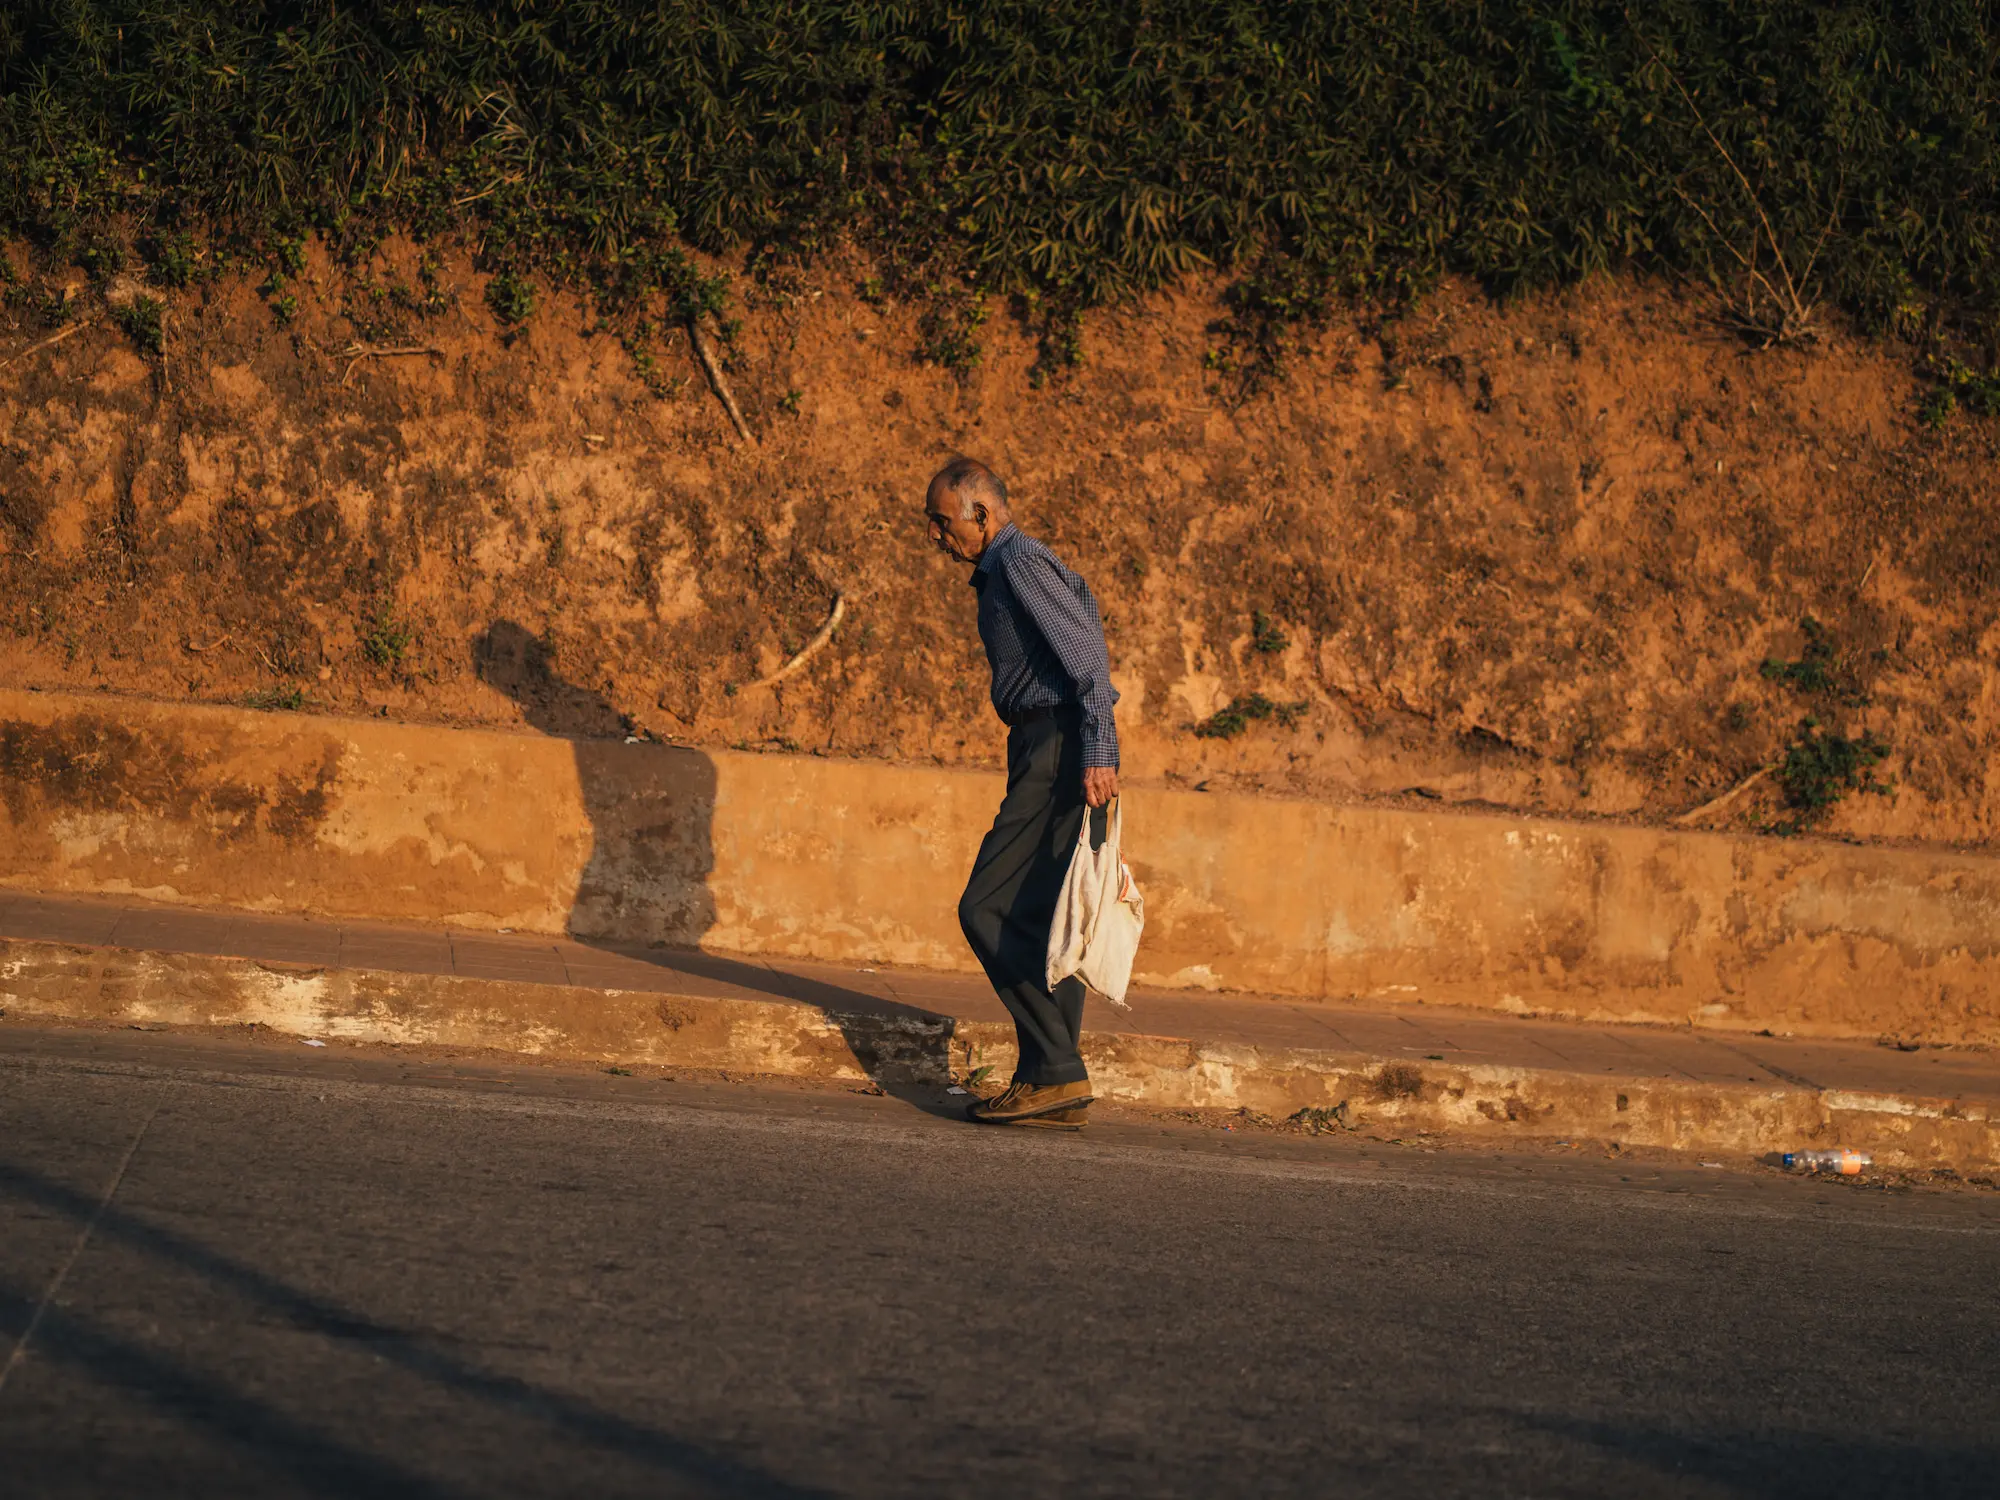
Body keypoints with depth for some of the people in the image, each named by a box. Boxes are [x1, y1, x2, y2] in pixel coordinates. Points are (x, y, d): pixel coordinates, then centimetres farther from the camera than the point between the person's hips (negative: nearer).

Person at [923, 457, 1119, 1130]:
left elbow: (1087, 656, -17)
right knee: (1040, 920, 7)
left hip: (1060, 748, -10)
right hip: (1051, 748, 10)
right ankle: (1053, 1084, 7)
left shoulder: (1020, 563, -9)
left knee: (989, 910, -11)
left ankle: (1056, 1071, -12)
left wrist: (1097, 754, -25)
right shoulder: (1003, 572, 23)